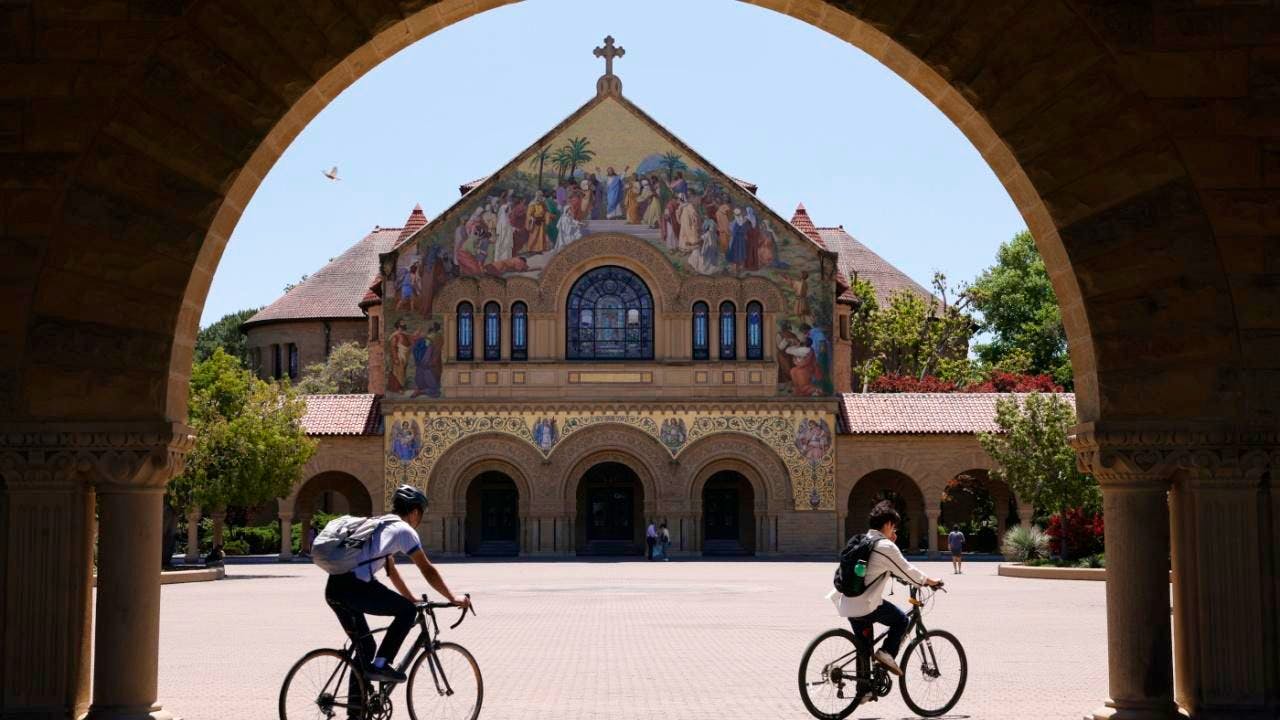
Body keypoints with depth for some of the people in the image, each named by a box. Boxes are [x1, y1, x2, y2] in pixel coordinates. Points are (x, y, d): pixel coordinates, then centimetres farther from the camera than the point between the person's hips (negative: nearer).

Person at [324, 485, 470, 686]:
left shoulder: (381, 525, 29)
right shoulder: (404, 530, 3)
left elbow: (391, 570, 38)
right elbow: (427, 570, 1)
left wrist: (411, 599, 43)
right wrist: (453, 599, 8)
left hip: (333, 588, 9)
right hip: (355, 586, -9)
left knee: (365, 647, 18)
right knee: (408, 611, 4)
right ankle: (380, 665, -1)